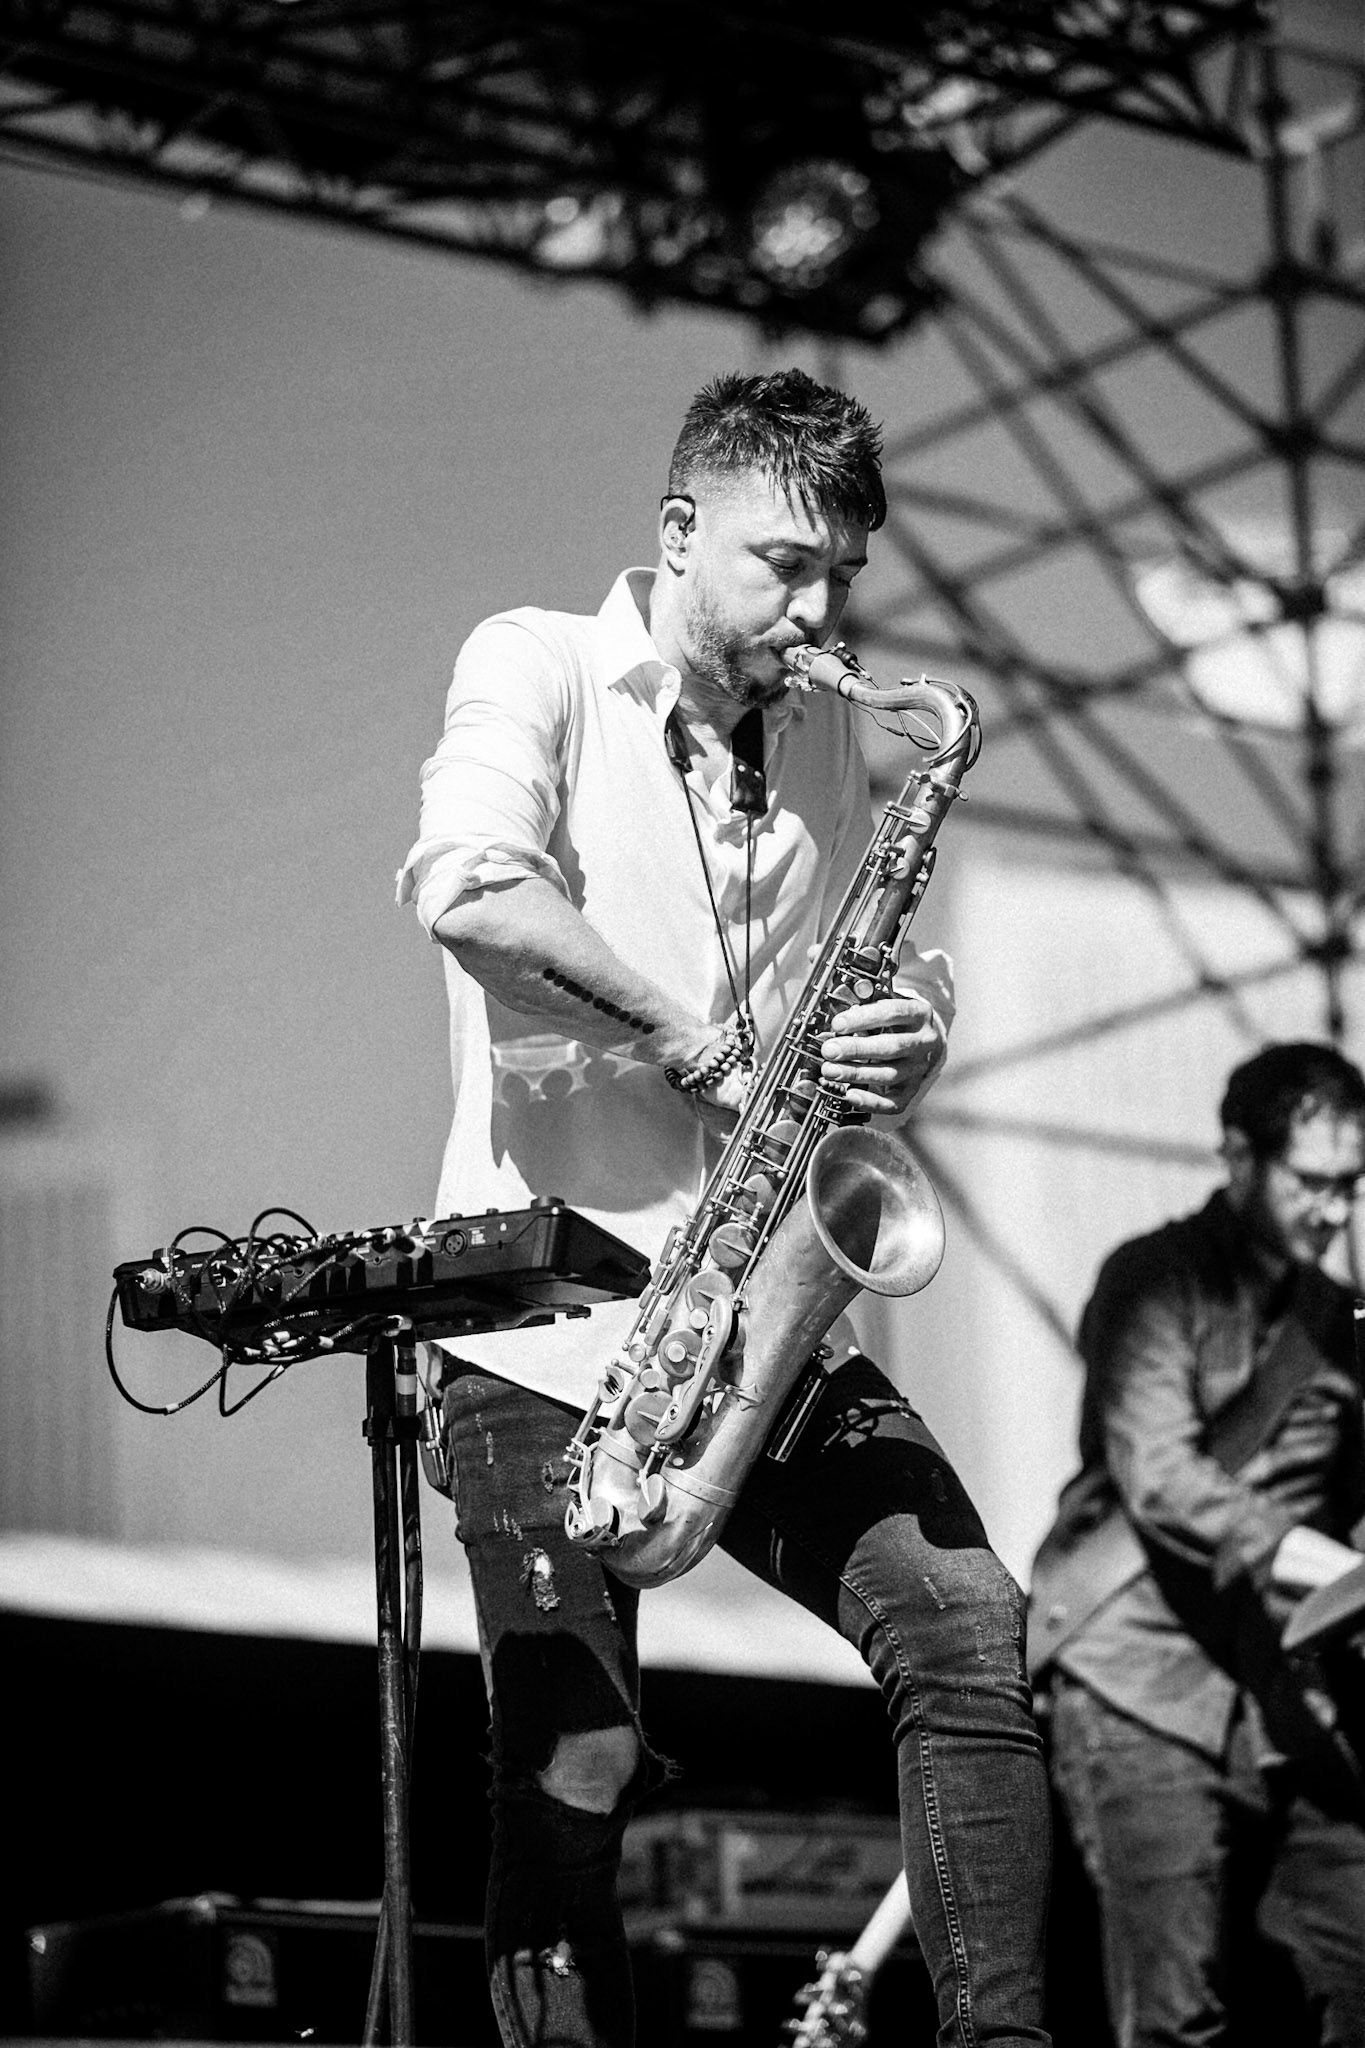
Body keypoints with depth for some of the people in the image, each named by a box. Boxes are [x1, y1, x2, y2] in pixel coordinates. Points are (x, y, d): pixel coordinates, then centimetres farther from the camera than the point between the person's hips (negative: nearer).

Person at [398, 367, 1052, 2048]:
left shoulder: (820, 734, 14)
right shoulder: (538, 669, -3)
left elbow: (862, 980, 21)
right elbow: (466, 883, -23)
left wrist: (903, 1039, -4)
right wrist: (707, 1045, -21)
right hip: (552, 1318, -5)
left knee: (969, 1631, -11)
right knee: (574, 1778, -7)